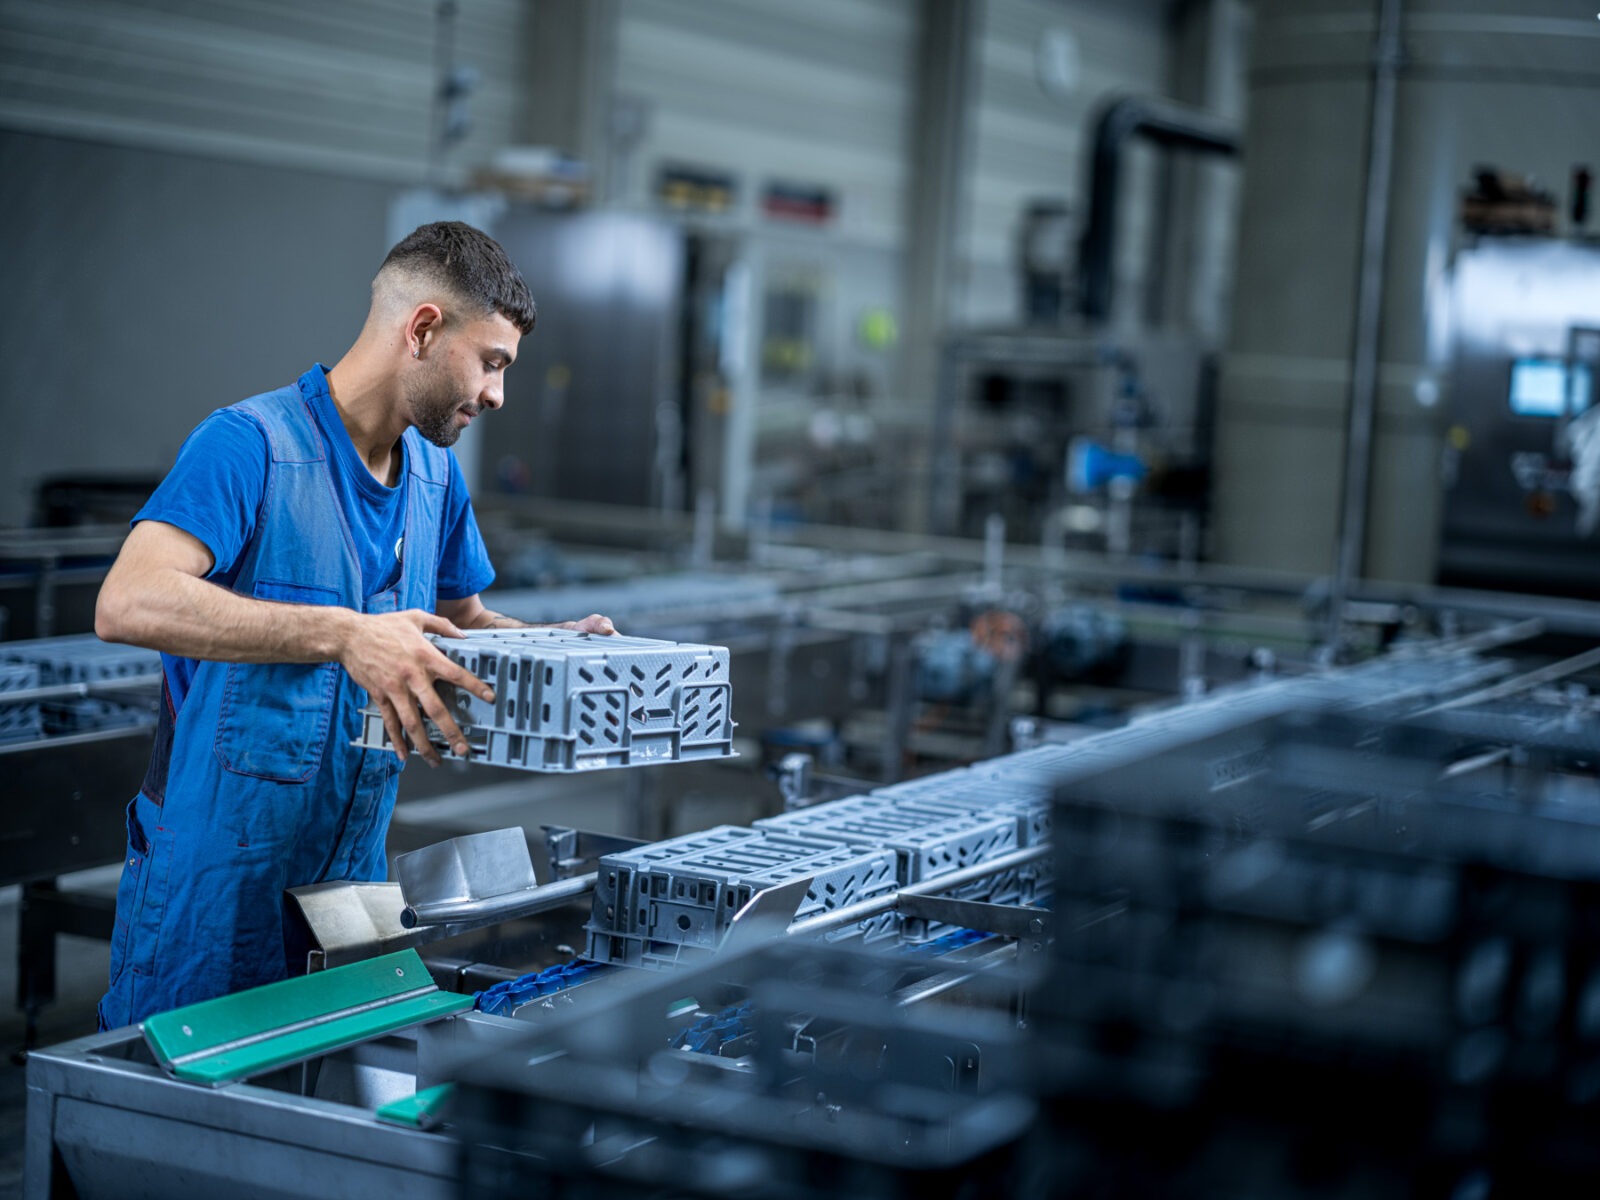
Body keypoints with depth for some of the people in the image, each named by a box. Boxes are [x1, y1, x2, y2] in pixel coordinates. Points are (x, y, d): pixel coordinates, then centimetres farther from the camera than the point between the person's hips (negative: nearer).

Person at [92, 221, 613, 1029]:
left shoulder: (436, 475, 8)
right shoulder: (250, 445, -17)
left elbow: (461, 622, 23)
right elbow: (128, 603, -32)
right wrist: (342, 633, -40)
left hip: (351, 874, 7)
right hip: (213, 884, -7)